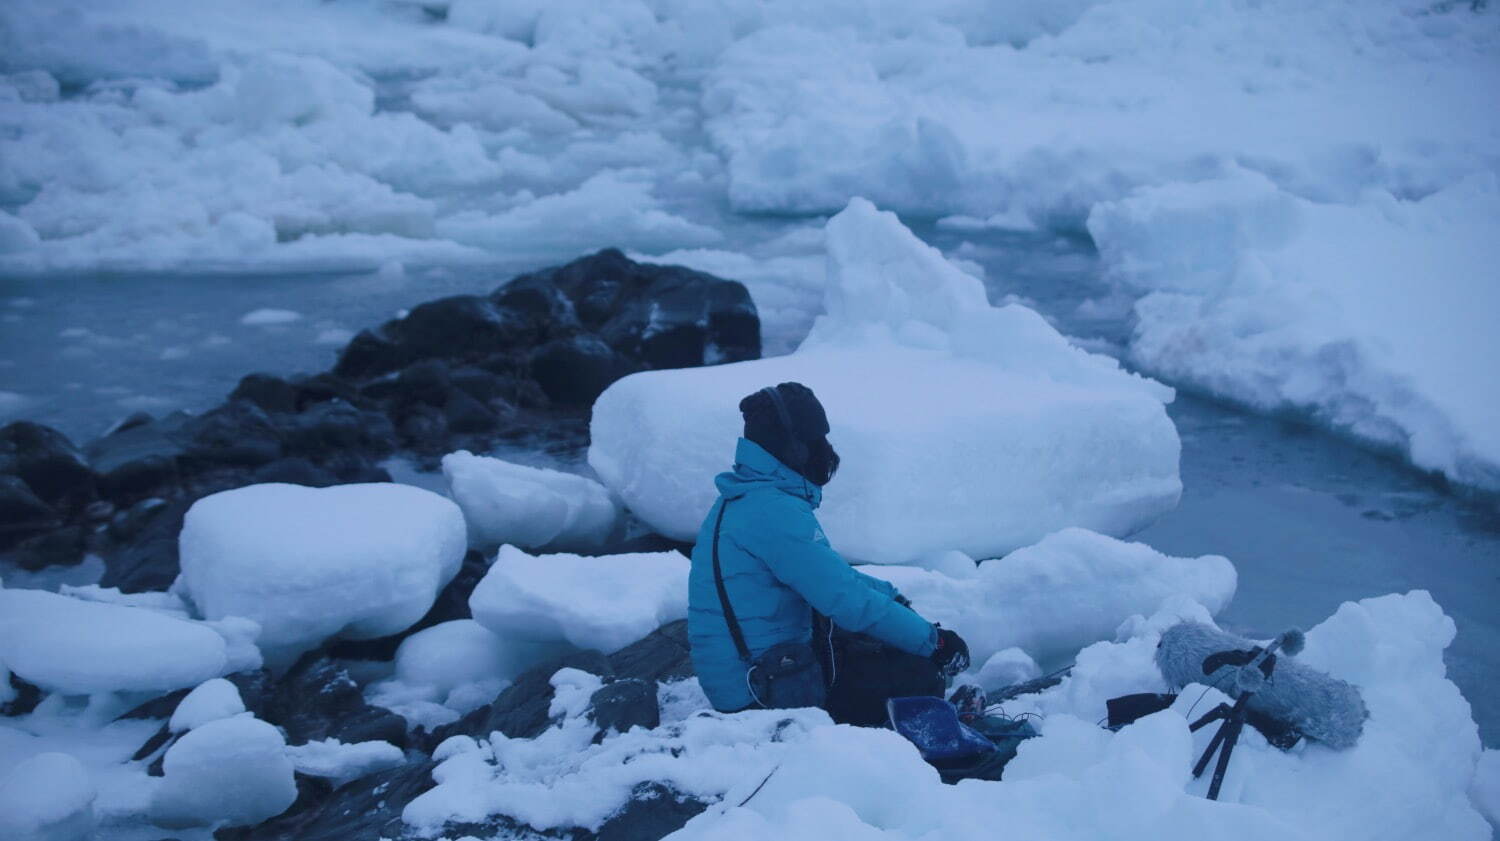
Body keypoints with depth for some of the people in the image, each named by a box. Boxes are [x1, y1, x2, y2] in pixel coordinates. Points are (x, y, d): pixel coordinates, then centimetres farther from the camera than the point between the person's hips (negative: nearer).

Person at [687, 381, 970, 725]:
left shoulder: (741, 500, 11)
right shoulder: (775, 512, -22)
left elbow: (829, 571, 23)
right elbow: (850, 601, -23)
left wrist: (893, 597, 15)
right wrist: (933, 640, -14)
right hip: (762, 693, -11)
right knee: (919, 677, -11)